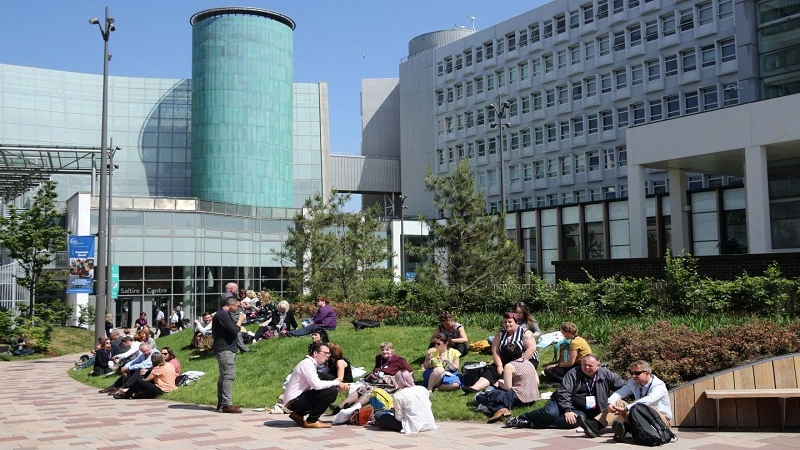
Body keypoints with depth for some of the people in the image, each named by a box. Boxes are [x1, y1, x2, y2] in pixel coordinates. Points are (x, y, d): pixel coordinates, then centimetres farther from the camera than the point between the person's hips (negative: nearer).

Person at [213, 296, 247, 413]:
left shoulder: (224, 314, 19)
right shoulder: (223, 315, -15)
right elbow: (234, 331, -20)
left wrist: (238, 321, 11)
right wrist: (240, 320, -7)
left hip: (226, 350, 12)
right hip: (225, 350, -12)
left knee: (224, 376, 14)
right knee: (228, 376, -14)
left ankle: (221, 403, 19)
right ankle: (227, 404, -18)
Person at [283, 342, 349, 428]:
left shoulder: (312, 364, 17)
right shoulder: (307, 364, -14)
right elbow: (317, 385, -26)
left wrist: (339, 389, 0)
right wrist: (337, 383, -13)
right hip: (295, 401, -10)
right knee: (331, 391, -17)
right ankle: (311, 421, -9)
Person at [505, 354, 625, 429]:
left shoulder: (606, 374, 3)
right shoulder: (573, 374, -6)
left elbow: (623, 387, 9)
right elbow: (563, 392, -14)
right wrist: (567, 410, -25)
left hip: (584, 410, 2)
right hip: (565, 402, -1)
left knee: (578, 419, -35)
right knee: (550, 413, -34)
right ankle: (519, 418, -11)